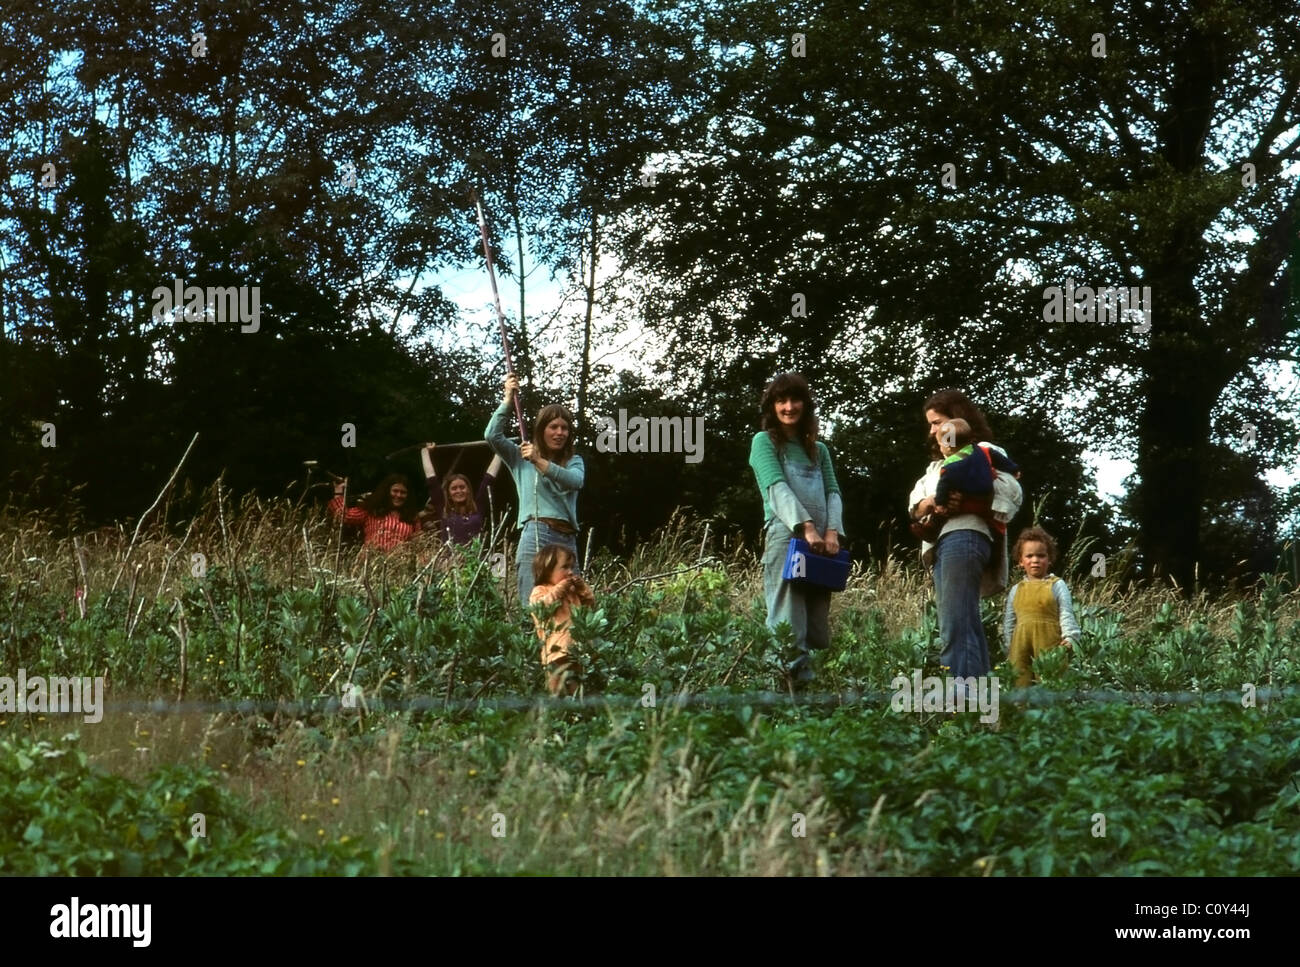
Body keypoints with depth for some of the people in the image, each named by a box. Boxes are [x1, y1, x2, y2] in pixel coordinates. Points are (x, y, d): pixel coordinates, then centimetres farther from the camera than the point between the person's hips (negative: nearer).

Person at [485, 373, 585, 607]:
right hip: (536, 536, -3)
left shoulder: (574, 461, 18)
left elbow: (575, 481, -4)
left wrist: (540, 462, -17)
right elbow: (493, 436, 1)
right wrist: (508, 399, -2)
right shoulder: (521, 458, 15)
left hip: (568, 541, 3)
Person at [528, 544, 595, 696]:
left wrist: (583, 589, 12)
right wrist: (557, 591, -12)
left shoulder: (573, 591, 24)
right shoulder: (540, 591, 2)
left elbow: (591, 603, 28)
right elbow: (540, 608, -15)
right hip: (559, 652, -7)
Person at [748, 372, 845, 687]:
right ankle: (791, 682, -22)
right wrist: (807, 527, -18)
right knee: (788, 628, -16)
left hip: (820, 543, 5)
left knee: (819, 630, -1)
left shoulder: (818, 450, 24)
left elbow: (833, 492, 14)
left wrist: (832, 531, -6)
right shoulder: (764, 442, 9)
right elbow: (777, 487, -5)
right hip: (785, 535, -5)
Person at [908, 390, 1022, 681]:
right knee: (968, 626, 4)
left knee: (956, 625, -19)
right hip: (941, 543, 9)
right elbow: (915, 505, 18)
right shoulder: (937, 463, 30)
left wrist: (969, 503, -16)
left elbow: (1012, 492, -9)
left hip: (964, 537, -9)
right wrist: (928, 504, -5)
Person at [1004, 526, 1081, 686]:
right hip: (1021, 647, 3)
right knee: (1021, 682, -4)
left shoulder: (1057, 585, 8)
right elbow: (1009, 622, 20)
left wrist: (1069, 638, -15)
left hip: (1049, 646, -3)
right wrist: (1009, 649, 14)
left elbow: (1066, 615, 0)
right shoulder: (1016, 590, 18)